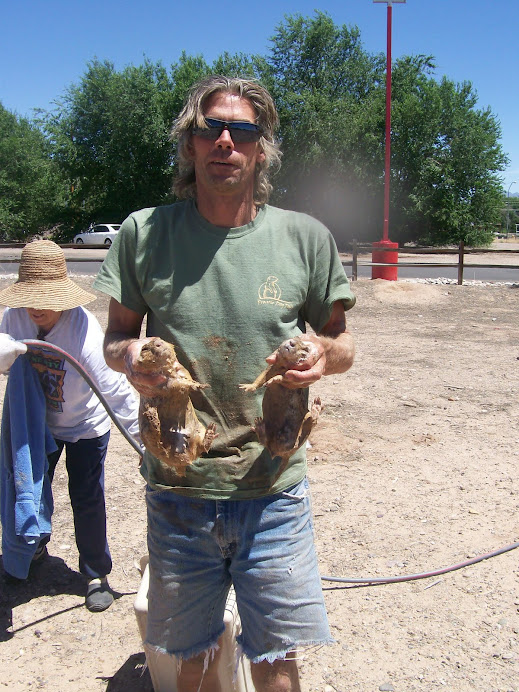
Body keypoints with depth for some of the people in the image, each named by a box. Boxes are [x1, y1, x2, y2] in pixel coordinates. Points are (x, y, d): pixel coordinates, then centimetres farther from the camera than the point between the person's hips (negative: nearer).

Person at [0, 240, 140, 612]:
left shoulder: (85, 331, -33)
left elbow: (116, 389, -33)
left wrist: (142, 437, -33)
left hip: (85, 425, -5)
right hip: (39, 421, 5)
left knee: (87, 500, 0)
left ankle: (97, 574, 22)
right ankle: (34, 546, 51)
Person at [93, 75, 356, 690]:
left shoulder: (306, 237, -2)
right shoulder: (144, 233, -1)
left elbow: (341, 343, 7)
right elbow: (115, 337, 7)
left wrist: (324, 352, -16)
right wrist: (128, 355, -16)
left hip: (273, 491, 0)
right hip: (177, 490, 1)